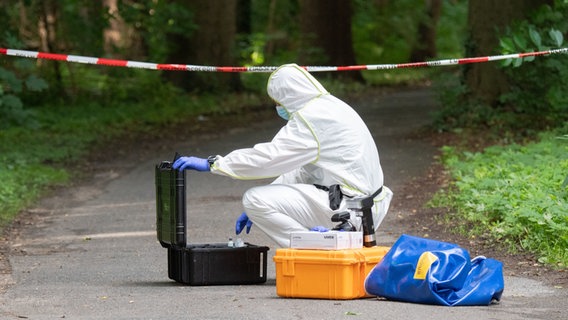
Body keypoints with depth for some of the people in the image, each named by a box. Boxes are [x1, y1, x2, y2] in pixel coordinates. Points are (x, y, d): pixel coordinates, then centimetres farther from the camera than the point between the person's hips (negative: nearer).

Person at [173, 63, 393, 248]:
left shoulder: (312, 117, -14)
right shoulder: (330, 108, 17)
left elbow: (267, 156, -18)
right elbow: (302, 171, 21)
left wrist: (211, 164, -10)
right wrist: (257, 210, 19)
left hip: (349, 210, -10)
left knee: (254, 199, -14)